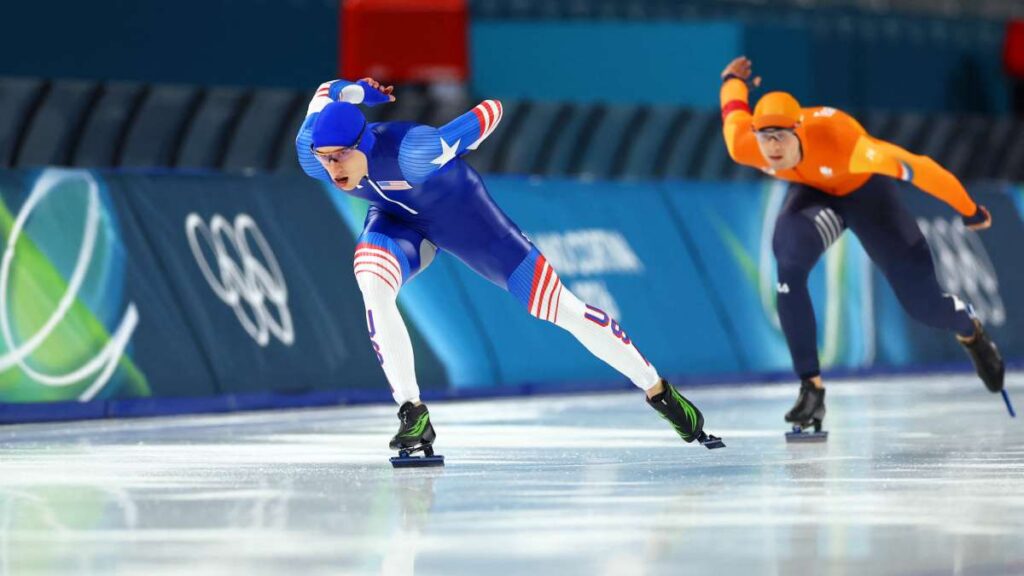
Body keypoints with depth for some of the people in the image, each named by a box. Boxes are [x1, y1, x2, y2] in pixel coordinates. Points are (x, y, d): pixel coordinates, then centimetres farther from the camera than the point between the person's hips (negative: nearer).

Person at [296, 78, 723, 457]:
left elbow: (491, 111, -27)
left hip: (460, 213, -3)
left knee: (556, 305, -1)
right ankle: (412, 414, -19)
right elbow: (325, 94, -6)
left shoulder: (414, 152, -43)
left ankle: (659, 392, 13)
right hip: (397, 219, 3)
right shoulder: (311, 155, -27)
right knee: (371, 285, -29)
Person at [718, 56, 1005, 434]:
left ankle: (971, 332, 38)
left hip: (866, 190, -2)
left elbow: (914, 168, -32)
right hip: (813, 193, 2)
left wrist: (970, 213, -21)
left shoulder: (839, 139, -44)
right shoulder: (743, 146, -31)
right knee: (789, 265, -30)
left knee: (922, 301, -1)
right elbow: (734, 110, -6)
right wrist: (733, 79, 19)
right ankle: (811, 389, -19)